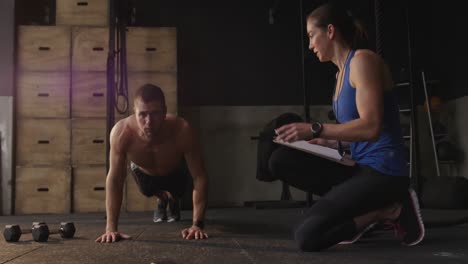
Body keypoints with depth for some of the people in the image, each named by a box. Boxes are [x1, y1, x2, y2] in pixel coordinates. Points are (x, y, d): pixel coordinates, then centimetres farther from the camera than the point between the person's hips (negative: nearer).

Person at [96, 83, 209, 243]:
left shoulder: (182, 131, -45)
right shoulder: (121, 132, -43)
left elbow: (200, 178, -38)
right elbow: (114, 180, -34)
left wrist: (197, 225, -43)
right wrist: (111, 228, -37)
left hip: (174, 171, 0)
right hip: (143, 171, 1)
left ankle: (173, 202, 47)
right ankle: (162, 200, 38)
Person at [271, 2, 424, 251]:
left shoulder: (363, 60, -10)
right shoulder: (341, 73, 17)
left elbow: (371, 127, -21)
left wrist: (315, 129, -19)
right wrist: (331, 143, 6)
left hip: (382, 171, -9)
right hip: (361, 168, 9)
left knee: (307, 235, -18)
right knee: (280, 161, -4)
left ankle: (387, 209, -2)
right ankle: (365, 211, -2)